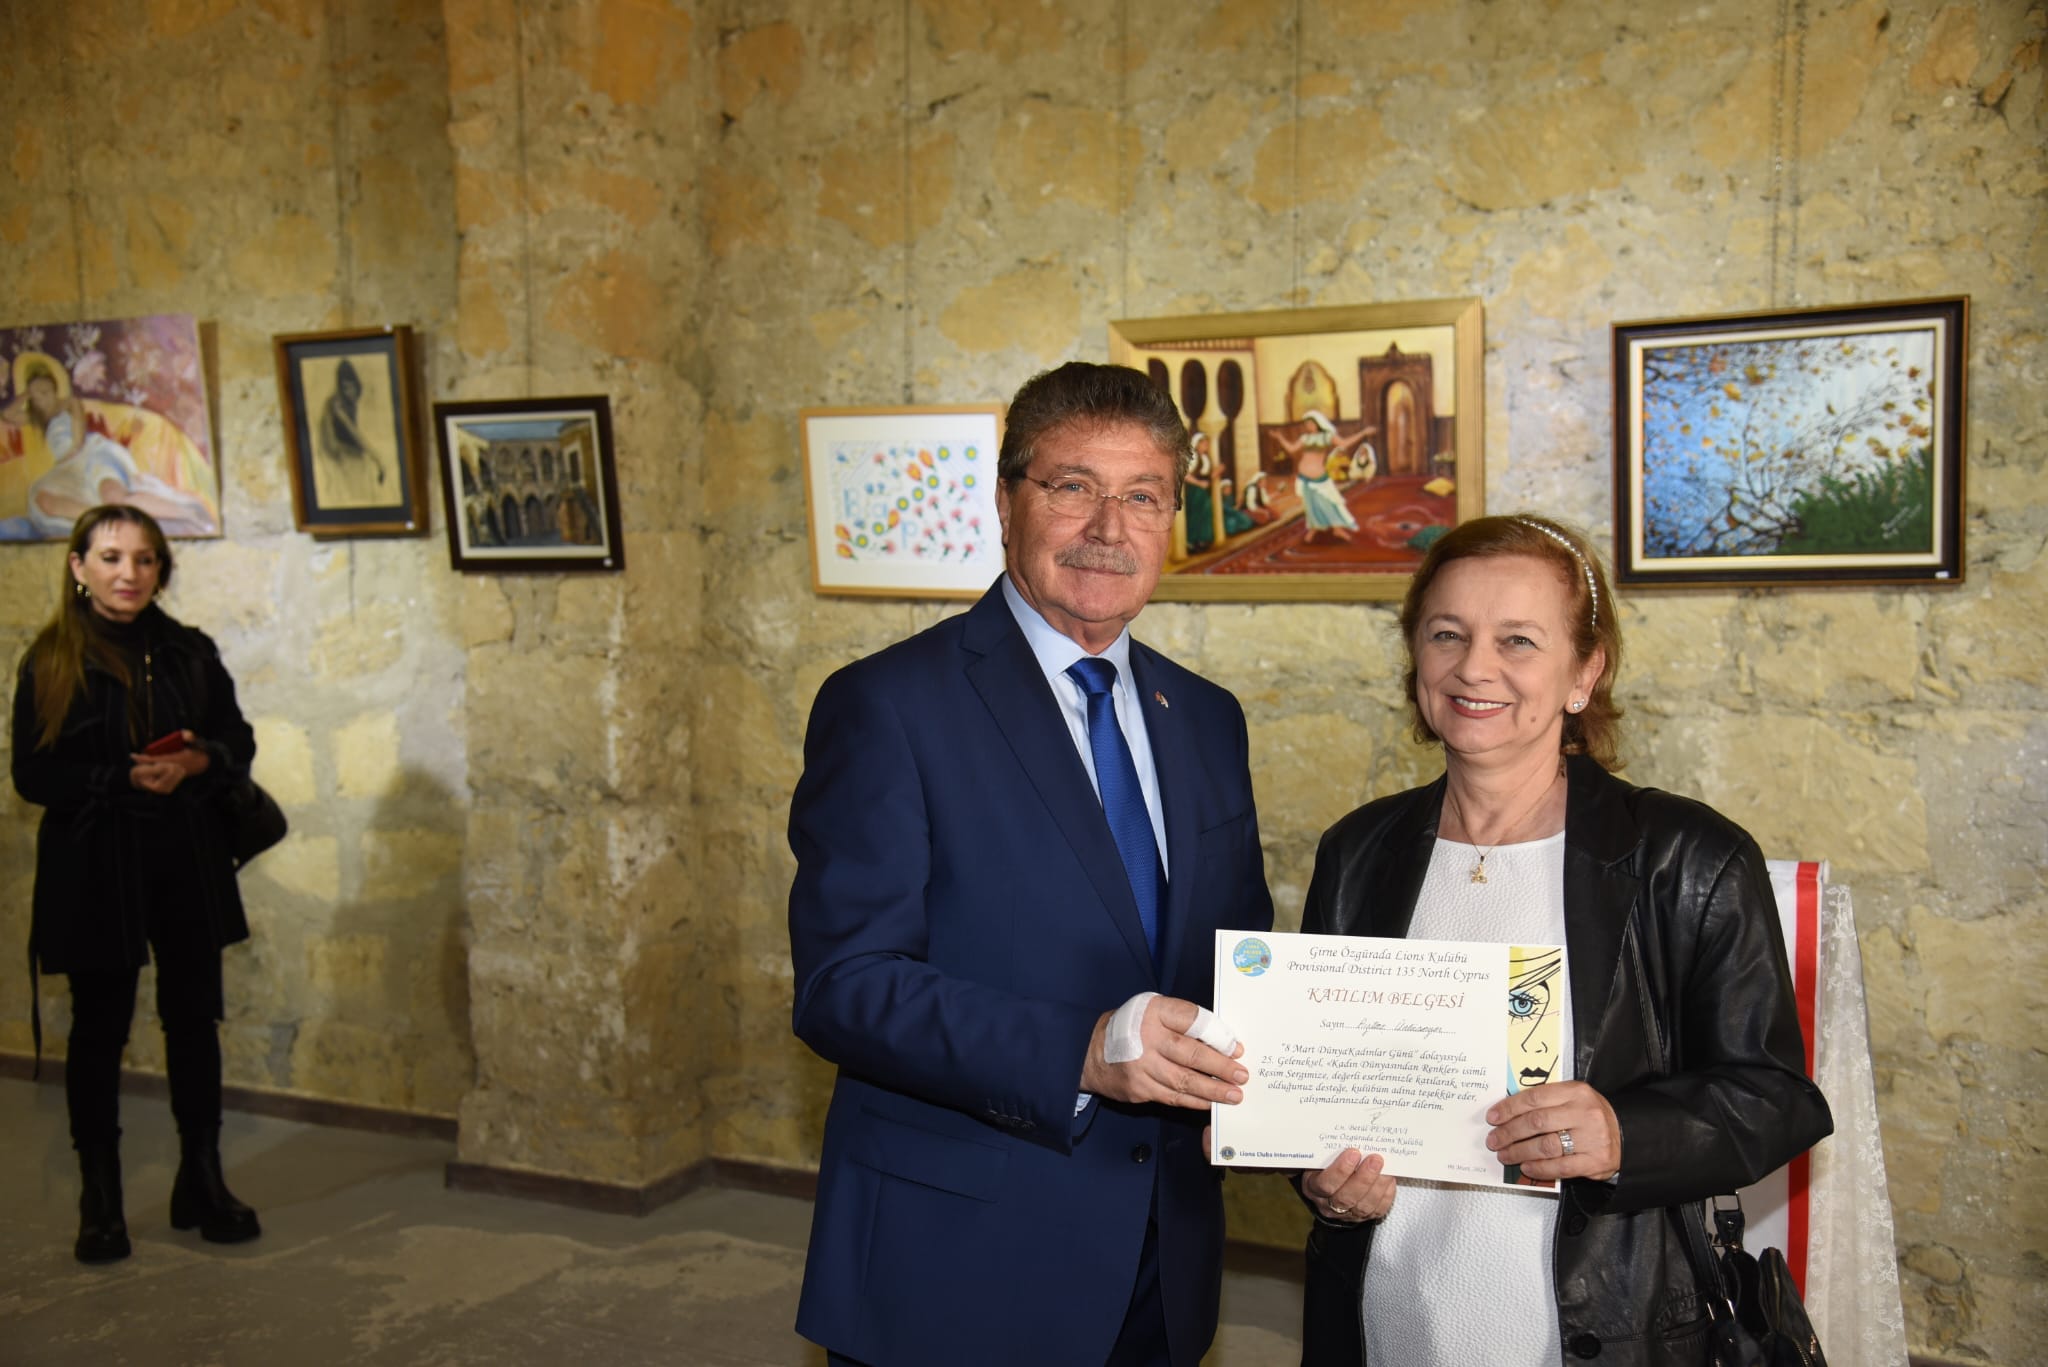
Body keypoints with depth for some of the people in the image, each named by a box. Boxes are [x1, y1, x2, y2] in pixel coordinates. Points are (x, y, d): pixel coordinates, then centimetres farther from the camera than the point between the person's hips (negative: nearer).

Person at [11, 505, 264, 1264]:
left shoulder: (190, 651, 4)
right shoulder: (50, 662, -4)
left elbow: (239, 740, 8)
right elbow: (33, 775, -6)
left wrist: (198, 760, -13)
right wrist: (126, 778, -19)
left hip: (187, 861, 3)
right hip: (94, 866, -3)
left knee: (195, 1017, 9)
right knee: (99, 1029, 6)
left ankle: (201, 1183, 23)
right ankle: (100, 1201, 20)